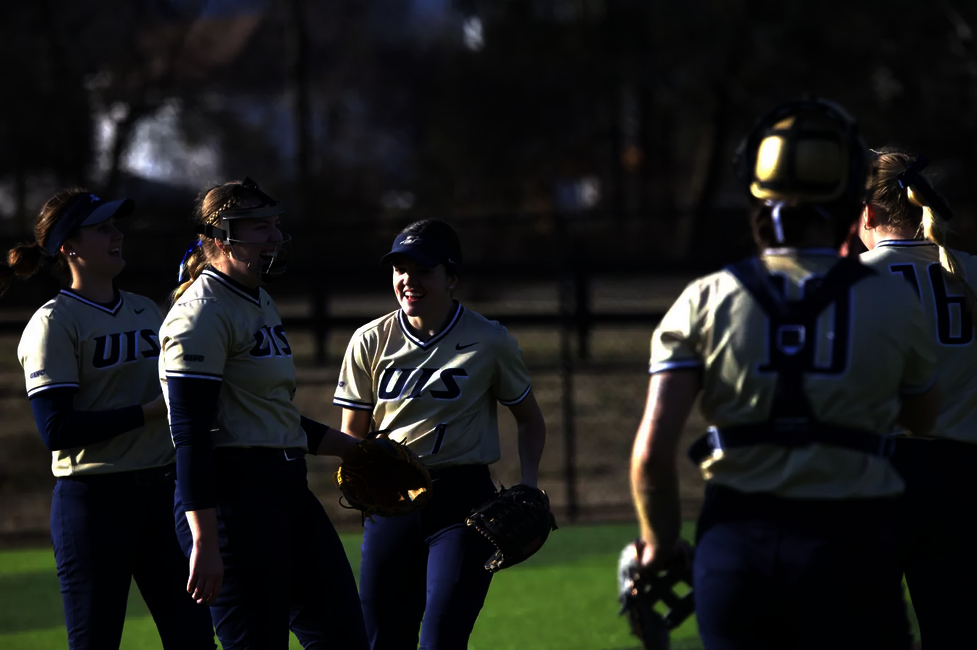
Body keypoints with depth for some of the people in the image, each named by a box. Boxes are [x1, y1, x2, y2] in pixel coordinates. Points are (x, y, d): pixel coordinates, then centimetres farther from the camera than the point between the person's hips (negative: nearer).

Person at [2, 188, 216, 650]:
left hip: (159, 491, 7)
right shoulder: (54, 323, -7)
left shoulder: (146, 311, 14)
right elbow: (56, 430, -17)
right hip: (94, 502, -7)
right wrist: (147, 412, -19)